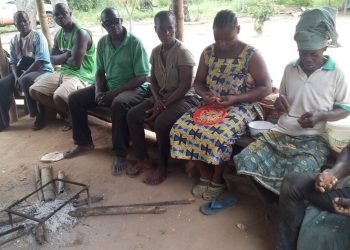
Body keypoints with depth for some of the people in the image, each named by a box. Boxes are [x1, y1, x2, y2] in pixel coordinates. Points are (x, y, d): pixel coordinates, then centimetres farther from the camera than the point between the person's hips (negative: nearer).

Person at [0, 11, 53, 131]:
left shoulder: (38, 36, -9)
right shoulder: (14, 40, 10)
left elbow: (40, 61, -18)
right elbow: (13, 62, 9)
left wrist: (22, 76, -20)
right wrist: (16, 77, -12)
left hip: (42, 70, -6)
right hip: (21, 71, 6)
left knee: (26, 80, -37)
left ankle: (39, 115, -20)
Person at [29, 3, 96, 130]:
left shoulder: (80, 33, -17)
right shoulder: (58, 34, 10)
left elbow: (76, 62, -25)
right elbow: (53, 60, 7)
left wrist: (62, 58, -3)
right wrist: (67, 54, -12)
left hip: (81, 76, -9)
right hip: (63, 72, 9)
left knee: (59, 97, -33)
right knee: (34, 91, 0)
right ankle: (65, 112, 10)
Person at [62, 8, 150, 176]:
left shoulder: (135, 43, -16)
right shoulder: (102, 43, 3)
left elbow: (142, 77, -18)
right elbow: (100, 71, 12)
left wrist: (115, 92, -21)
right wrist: (98, 90, -9)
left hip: (133, 88, -6)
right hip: (108, 86, 7)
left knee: (119, 104, -39)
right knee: (75, 98, -3)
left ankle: (120, 154, -25)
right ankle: (84, 142, 12)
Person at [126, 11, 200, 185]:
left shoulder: (183, 53, -16)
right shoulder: (155, 52, 6)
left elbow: (185, 85, -20)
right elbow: (153, 79, 11)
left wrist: (164, 105, -21)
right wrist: (157, 99, -8)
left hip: (183, 98, -7)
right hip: (162, 96, 7)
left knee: (161, 122, -33)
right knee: (132, 115, -10)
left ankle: (162, 168, -12)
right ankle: (143, 159, 3)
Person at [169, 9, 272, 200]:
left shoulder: (251, 55, -9)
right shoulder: (208, 52, 5)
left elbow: (266, 87, -9)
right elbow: (198, 81, 12)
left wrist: (236, 98, -21)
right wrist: (204, 94, -13)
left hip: (240, 107, -5)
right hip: (211, 105, 5)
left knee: (217, 135, -33)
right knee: (180, 128, -17)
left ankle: (217, 180, -3)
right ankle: (205, 176, -1)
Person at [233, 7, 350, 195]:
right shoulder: (290, 69, 11)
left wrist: (321, 116, -15)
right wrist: (279, 103, -4)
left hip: (314, 139, -4)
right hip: (281, 132, 4)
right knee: (244, 160, -18)